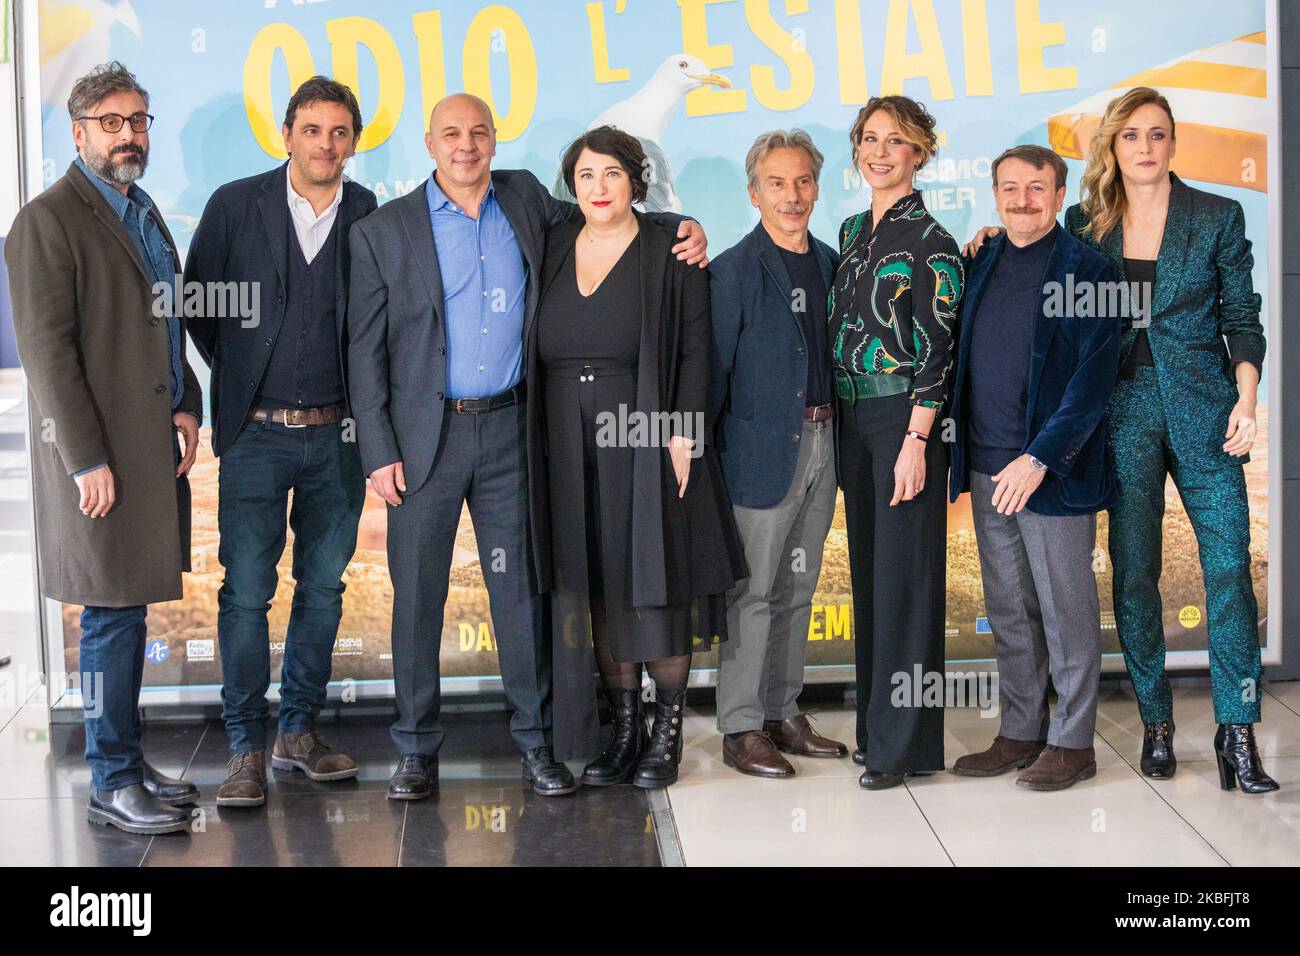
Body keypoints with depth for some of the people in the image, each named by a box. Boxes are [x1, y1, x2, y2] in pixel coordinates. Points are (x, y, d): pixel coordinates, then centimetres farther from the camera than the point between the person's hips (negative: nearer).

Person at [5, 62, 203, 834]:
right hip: (102, 453, -8)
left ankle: (129, 761, 22)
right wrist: (87, 461, -17)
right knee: (112, 616, -3)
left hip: (155, 445, 8)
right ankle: (112, 784, 6)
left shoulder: (145, 214, 16)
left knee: (130, 610, 13)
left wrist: (188, 407, 8)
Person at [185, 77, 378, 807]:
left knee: (323, 586, 10)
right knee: (246, 591, -2)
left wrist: (367, 399, 2)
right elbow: (197, 304, 5)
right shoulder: (236, 205, -2)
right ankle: (248, 748, 8)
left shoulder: (370, 215, 2)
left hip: (338, 433, 2)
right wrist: (237, 379, 5)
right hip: (256, 432, -2)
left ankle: (300, 729, 23)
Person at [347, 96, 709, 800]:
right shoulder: (382, 232, 0)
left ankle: (535, 740, 15)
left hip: (507, 430, 2)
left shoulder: (524, 199, 8)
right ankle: (416, 748, 16)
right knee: (417, 593, 4)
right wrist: (378, 452, -7)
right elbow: (366, 351, 0)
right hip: (424, 435, -2)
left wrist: (679, 226, 8)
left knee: (521, 589, 5)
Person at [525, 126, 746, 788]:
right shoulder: (554, 249, 11)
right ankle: (623, 727, 15)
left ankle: (667, 732, 8)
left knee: (656, 584, -2)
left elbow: (695, 349, -4)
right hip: (571, 451, 4)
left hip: (646, 444, -4)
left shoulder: (669, 254, 0)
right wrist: (534, 441, 6)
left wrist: (682, 435, -13)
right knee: (595, 588, 6)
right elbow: (537, 354, 14)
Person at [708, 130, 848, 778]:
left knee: (797, 587, 13)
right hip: (762, 449, -6)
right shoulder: (733, 271, -8)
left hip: (820, 444, 6)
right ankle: (741, 729, 6)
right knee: (753, 591, -2)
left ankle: (783, 713, 23)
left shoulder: (830, 263, 10)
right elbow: (713, 368, -9)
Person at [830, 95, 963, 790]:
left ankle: (904, 742, 4)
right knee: (867, 570, 12)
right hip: (852, 419, 8)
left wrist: (916, 440, -19)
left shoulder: (929, 240, -9)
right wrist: (833, 416, 13)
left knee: (903, 576, -3)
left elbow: (938, 348, -13)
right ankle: (874, 726, 21)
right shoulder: (852, 231, 14)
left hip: (903, 420, -7)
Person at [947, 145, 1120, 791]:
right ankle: (1020, 734, 23)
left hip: (1053, 471, -6)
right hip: (988, 470, 6)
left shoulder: (1088, 271, -6)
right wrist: (964, 456, 7)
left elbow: (1095, 378, -12)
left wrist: (1039, 458, -18)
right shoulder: (980, 265, 11)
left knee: (1066, 610, 2)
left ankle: (1072, 743, 13)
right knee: (1008, 613, 13)